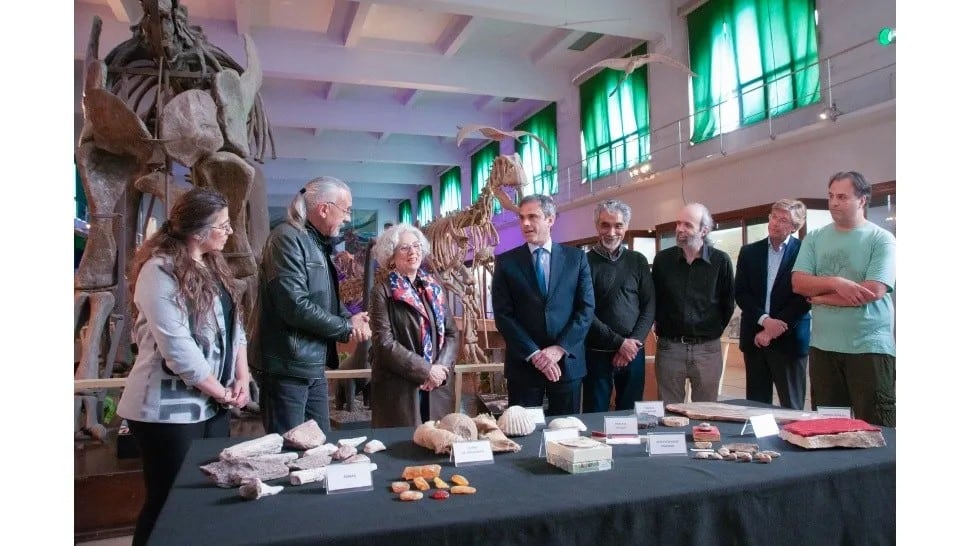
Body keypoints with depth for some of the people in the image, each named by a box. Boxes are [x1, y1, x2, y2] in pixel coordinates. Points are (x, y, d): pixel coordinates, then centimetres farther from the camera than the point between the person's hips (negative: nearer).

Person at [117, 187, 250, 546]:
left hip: (212, 404, 8)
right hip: (170, 408, -8)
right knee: (169, 503, 6)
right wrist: (220, 391, -13)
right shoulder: (160, 270, -17)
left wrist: (242, 378, -1)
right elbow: (176, 346, -22)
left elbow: (232, 324, 11)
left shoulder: (212, 265, 10)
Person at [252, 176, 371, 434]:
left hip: (313, 366, 10)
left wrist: (349, 318, -4)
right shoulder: (288, 239, -17)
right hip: (287, 367, -9)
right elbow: (295, 306, -26)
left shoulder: (319, 243, 13)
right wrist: (347, 329, -14)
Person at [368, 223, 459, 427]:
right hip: (398, 391, -4)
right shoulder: (382, 291, -3)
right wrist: (426, 370, -15)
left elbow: (452, 333, 9)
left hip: (437, 389, 5)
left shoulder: (434, 289, 13)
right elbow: (385, 343, -12)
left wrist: (441, 368, -9)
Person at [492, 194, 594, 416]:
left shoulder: (576, 258, 4)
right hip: (523, 363, -1)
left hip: (567, 362, 1)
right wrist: (534, 353, -12)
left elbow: (586, 309, 0)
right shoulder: (506, 262, 2)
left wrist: (560, 348, -11)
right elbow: (503, 315, -4)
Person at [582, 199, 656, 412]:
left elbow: (649, 306, 5)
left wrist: (633, 342, -9)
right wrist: (619, 342, -12)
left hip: (633, 351, 3)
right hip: (597, 353, -3)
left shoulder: (638, 261, 8)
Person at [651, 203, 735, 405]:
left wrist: (714, 331, 10)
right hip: (669, 346, 1)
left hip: (707, 348, 0)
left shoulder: (721, 261, -2)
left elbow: (727, 303, 8)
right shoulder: (662, 259, 1)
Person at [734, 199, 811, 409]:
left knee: (792, 406, 4)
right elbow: (740, 292, 3)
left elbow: (805, 296, -9)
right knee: (756, 405, 10)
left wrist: (773, 330, -12)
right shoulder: (749, 252, 8)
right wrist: (764, 320, -12)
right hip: (754, 338, 3)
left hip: (789, 339, -3)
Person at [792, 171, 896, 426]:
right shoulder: (814, 238, 8)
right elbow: (798, 283, -1)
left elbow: (873, 291, -15)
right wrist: (835, 283, -17)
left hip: (869, 348, -4)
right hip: (822, 347, 4)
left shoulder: (882, 240, -4)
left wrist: (822, 298, -6)